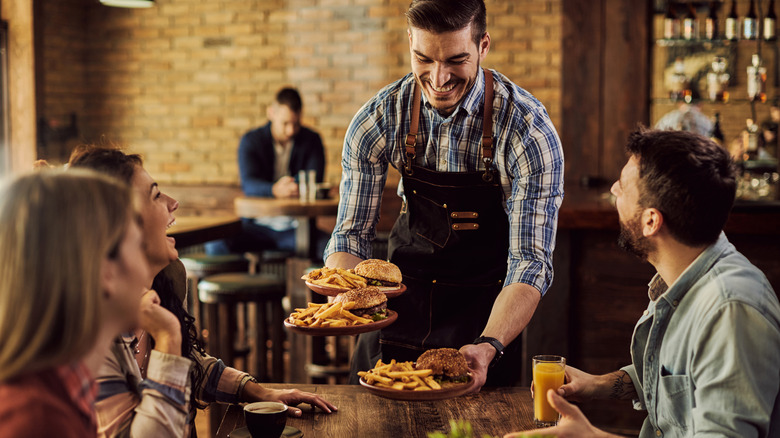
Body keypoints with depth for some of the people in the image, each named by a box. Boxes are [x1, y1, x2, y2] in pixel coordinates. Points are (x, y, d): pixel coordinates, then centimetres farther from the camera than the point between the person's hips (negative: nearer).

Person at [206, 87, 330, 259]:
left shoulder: (311, 140, 6)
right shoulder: (250, 140, 2)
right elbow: (248, 183, -15)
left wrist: (295, 185, -32)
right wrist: (275, 190, -38)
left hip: (296, 227, 0)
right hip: (257, 226, 0)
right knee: (215, 245, -28)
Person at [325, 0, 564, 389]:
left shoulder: (529, 131, -23)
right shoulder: (378, 120, -14)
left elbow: (530, 260, -24)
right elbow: (352, 234, -8)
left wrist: (488, 346, -41)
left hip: (484, 303, -2)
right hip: (405, 291, 3)